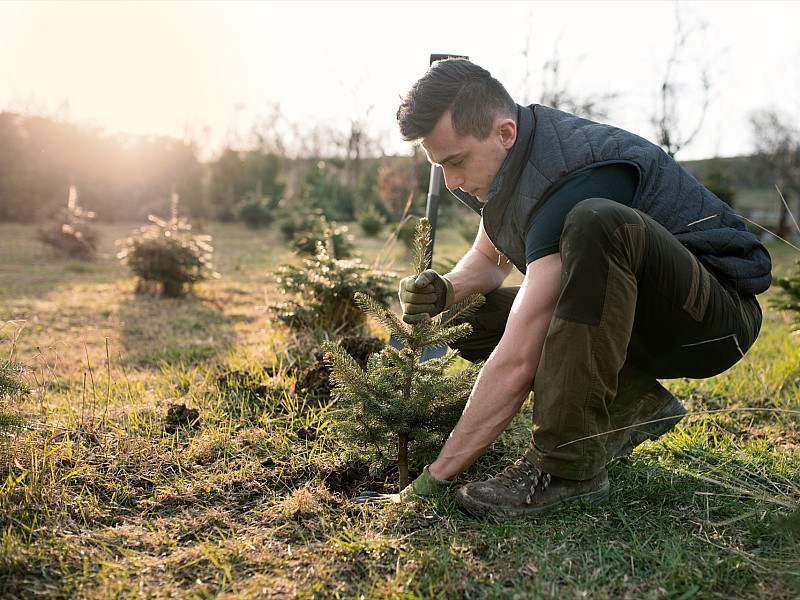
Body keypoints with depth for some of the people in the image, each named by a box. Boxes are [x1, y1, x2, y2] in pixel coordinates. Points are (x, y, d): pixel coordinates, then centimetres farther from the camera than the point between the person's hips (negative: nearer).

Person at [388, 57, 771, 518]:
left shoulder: (571, 176, -30)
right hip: (641, 325, 9)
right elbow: (488, 260, 15)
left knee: (595, 221, -38)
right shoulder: (512, 155, -1)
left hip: (718, 317, -8)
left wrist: (434, 479, -28)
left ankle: (567, 465, -30)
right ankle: (633, 407, 0)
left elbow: (517, 361, -34)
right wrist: (445, 291, -9)